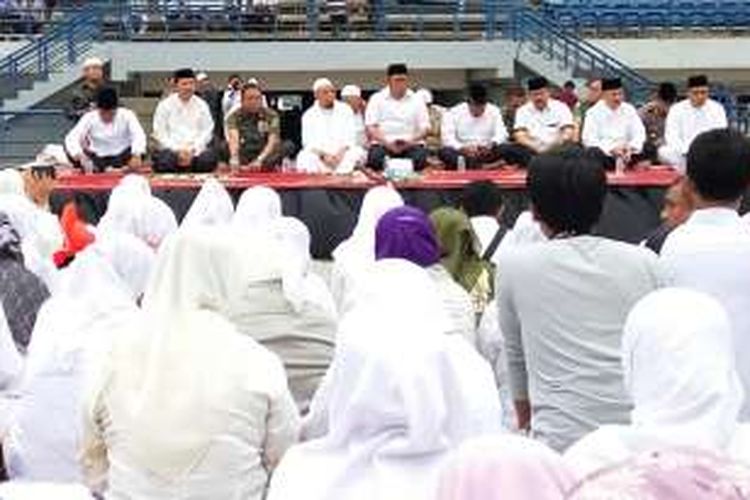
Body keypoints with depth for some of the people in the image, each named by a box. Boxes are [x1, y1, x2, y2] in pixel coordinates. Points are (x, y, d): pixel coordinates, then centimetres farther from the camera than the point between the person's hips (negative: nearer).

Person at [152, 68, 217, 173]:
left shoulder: (201, 105, 11)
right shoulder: (165, 105, 6)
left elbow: (207, 132, 6)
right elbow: (160, 134, 2)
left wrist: (193, 150, -10)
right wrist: (177, 150, -12)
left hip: (196, 149, 1)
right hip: (171, 149, -1)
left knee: (208, 159, -32)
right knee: (163, 162, -34)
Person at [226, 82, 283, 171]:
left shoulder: (271, 116, -1)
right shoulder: (234, 117, -1)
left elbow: (272, 142, -13)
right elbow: (233, 139, -19)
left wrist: (259, 160, -31)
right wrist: (234, 159, -39)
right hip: (243, 166, 0)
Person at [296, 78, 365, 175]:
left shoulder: (345, 110, 12)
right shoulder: (309, 115, 10)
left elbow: (350, 136, 4)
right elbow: (308, 142, 1)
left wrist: (342, 151, -16)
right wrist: (323, 155, -17)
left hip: (343, 153, 1)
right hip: (318, 155, -1)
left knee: (358, 152, -31)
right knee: (304, 159, -32)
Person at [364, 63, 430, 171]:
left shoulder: (417, 100, 13)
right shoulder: (377, 99, 11)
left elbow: (425, 128, 7)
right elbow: (371, 128, 2)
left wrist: (411, 141, -14)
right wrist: (387, 143, -15)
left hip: (411, 145, 0)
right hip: (382, 144, 0)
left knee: (420, 158, -32)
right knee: (375, 158, -32)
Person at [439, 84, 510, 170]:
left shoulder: (494, 111, 5)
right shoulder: (454, 113, -2)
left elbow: (501, 134, -1)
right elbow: (448, 139, -10)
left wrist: (492, 144, -24)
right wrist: (463, 148, -29)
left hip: (486, 154, 2)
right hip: (461, 153, -1)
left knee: (504, 149, -29)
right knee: (445, 152, -33)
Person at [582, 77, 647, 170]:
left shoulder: (629, 110, 6)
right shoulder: (593, 113, -5)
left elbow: (639, 134, 3)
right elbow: (589, 140, -12)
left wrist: (631, 147, -18)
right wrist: (611, 149, -24)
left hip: (627, 154, 4)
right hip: (603, 155, -4)